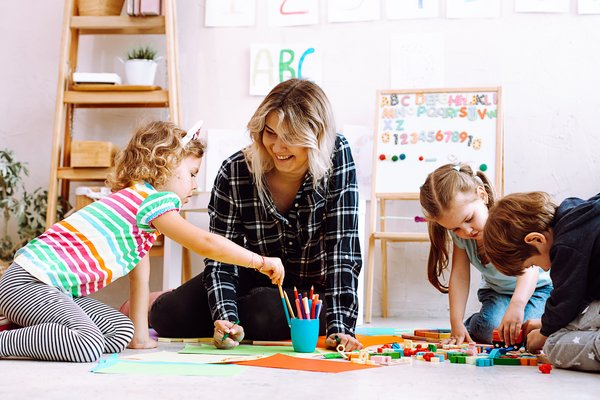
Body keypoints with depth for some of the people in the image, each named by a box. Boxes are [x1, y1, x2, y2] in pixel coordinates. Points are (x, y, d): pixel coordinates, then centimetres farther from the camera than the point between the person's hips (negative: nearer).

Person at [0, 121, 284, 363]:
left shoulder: (134, 198, 21)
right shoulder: (153, 200, -11)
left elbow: (139, 273, 22)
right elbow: (205, 243, -22)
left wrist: (140, 336, 20)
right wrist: (261, 262, -10)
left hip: (55, 288, 11)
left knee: (120, 332, 6)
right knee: (88, 345, -30)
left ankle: (28, 329, 12)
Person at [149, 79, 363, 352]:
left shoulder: (338, 157, -22)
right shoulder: (235, 172, -18)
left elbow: (342, 250, -24)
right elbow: (220, 258, -17)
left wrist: (339, 327, -31)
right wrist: (226, 318, -35)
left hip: (315, 291, -1)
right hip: (255, 281, 2)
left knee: (264, 315, -34)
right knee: (171, 315, -19)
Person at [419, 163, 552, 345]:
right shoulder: (458, 233, -15)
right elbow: (460, 276, -13)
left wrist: (517, 303, -64)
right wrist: (456, 323, -22)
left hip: (535, 288, -3)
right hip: (495, 291, 3)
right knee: (491, 328, -27)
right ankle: (470, 325, 6)